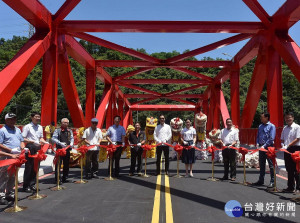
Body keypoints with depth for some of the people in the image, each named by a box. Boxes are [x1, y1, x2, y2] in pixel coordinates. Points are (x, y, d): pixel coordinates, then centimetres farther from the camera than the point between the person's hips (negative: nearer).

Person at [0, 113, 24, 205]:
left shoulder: (18, 130, 16)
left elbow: (21, 141, 23)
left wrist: (23, 147, 2)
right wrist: (11, 150, -19)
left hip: (16, 156, 7)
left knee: (13, 176, 13)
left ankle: (10, 193, 24)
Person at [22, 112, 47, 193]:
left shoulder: (40, 127, 13)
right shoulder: (27, 127, -5)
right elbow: (23, 139, -9)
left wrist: (45, 142, 0)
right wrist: (33, 142, -20)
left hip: (38, 148, 6)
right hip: (30, 148, -6)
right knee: (28, 167, -2)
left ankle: (32, 184, 20)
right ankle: (26, 186, 7)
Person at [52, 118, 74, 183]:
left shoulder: (70, 131, 13)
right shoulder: (57, 130, -2)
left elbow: (72, 138, 16)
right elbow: (53, 138, -7)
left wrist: (71, 144, -5)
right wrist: (60, 143, -18)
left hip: (67, 149, 5)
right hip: (59, 149, -5)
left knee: (66, 164, 11)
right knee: (58, 164, -7)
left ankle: (65, 178, 22)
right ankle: (58, 179, -2)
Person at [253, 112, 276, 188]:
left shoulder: (271, 126, -7)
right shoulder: (260, 126, 12)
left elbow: (271, 138, -14)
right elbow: (258, 136, 18)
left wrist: (264, 146, -18)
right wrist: (257, 144, 1)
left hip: (268, 147, -7)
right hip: (261, 147, 7)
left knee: (271, 165, -1)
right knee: (261, 164, 12)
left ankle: (272, 182, 5)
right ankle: (261, 180, 22)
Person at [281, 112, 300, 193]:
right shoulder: (285, 128, 13)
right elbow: (282, 139, 17)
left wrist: (288, 146, -19)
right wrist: (282, 145, -4)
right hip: (287, 150, 7)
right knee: (289, 169, 12)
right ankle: (290, 187, 20)